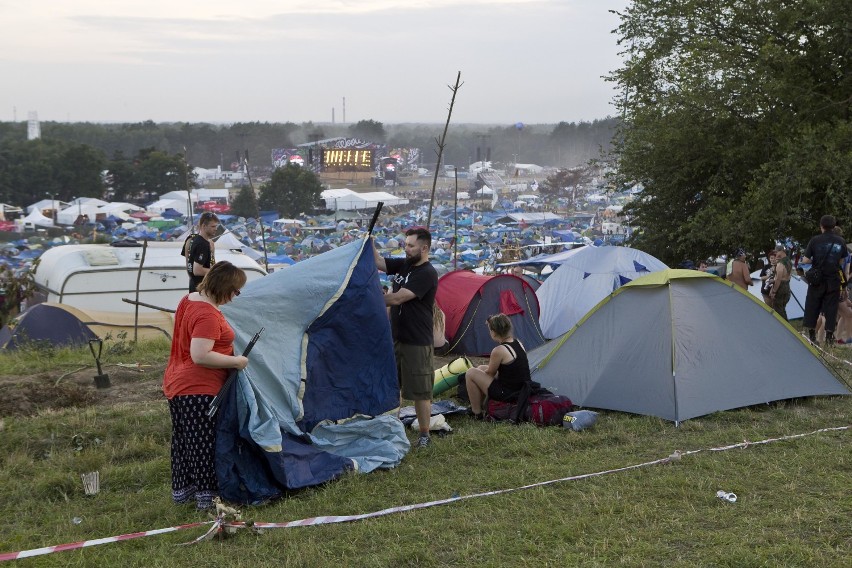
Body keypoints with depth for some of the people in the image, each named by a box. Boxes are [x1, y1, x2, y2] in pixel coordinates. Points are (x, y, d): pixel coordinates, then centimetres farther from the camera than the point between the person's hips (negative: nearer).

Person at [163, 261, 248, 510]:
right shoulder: (208, 315, -24)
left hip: (176, 384, 10)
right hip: (200, 390, -10)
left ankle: (181, 490, 28)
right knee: (204, 442, -3)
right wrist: (235, 361, -19)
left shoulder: (189, 300, 8)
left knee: (183, 440, 17)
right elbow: (200, 356, -30)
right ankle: (206, 495, 3)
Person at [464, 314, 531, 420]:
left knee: (471, 373, -3)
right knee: (481, 368, 21)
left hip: (508, 395, -9)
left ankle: (477, 413, 7)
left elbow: (490, 373, -6)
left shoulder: (499, 351, -23)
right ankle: (480, 406, 30)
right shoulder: (518, 343, 2)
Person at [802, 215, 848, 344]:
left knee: (812, 307, 8)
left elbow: (805, 260, -8)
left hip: (817, 280, -1)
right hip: (833, 280, 2)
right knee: (831, 308, 7)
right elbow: (842, 262, 4)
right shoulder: (841, 241, -2)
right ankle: (829, 336, 5)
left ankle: (811, 334, 9)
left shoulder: (815, 240, -9)